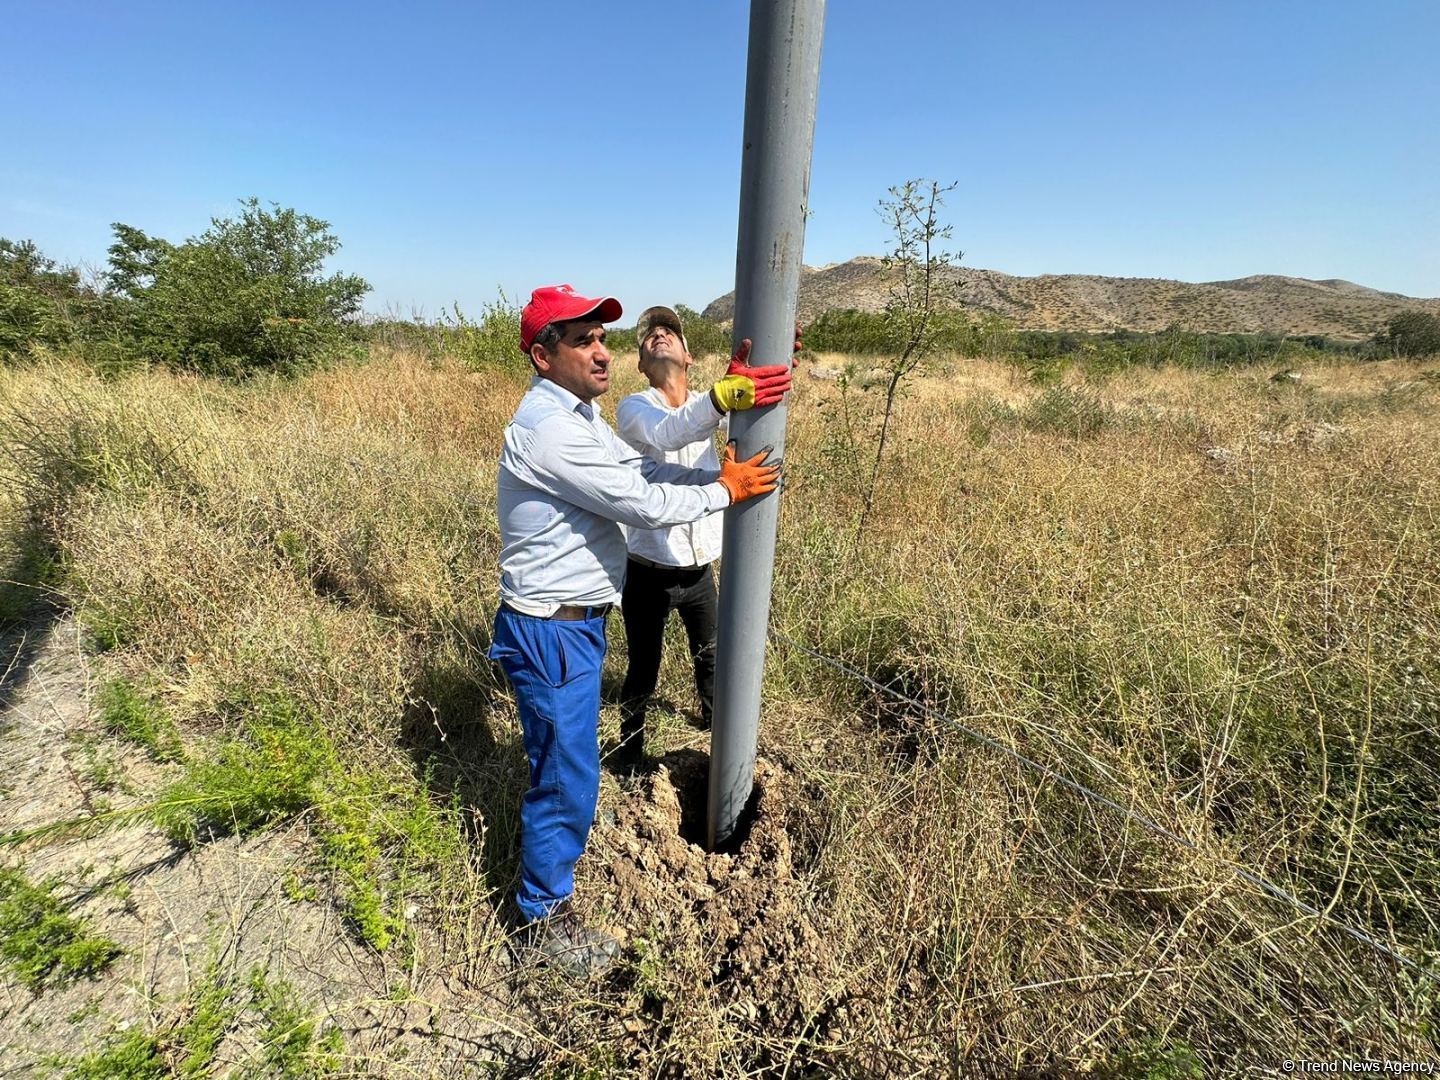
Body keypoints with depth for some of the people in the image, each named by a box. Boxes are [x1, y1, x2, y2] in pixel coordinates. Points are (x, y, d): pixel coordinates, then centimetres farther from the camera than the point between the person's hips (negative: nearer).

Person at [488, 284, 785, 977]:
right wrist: (724, 490, -10)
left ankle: (549, 843, 56)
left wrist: (720, 474, -4)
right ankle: (546, 918, 29)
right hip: (550, 633, -10)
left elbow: (645, 471, 6)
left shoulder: (578, 416, 10)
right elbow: (645, 506, -24)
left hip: (576, 623, 10)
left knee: (563, 763, 29)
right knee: (566, 777, 6)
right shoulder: (548, 427, -24)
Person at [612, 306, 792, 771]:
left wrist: (770, 361, -42)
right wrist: (722, 399, -55)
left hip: (701, 569, 4)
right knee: (643, 671, 11)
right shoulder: (632, 409, -12)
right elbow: (666, 435, -35)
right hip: (649, 571, -4)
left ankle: (716, 729, 50)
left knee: (711, 658, 23)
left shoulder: (708, 403, 0)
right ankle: (629, 756, 36)